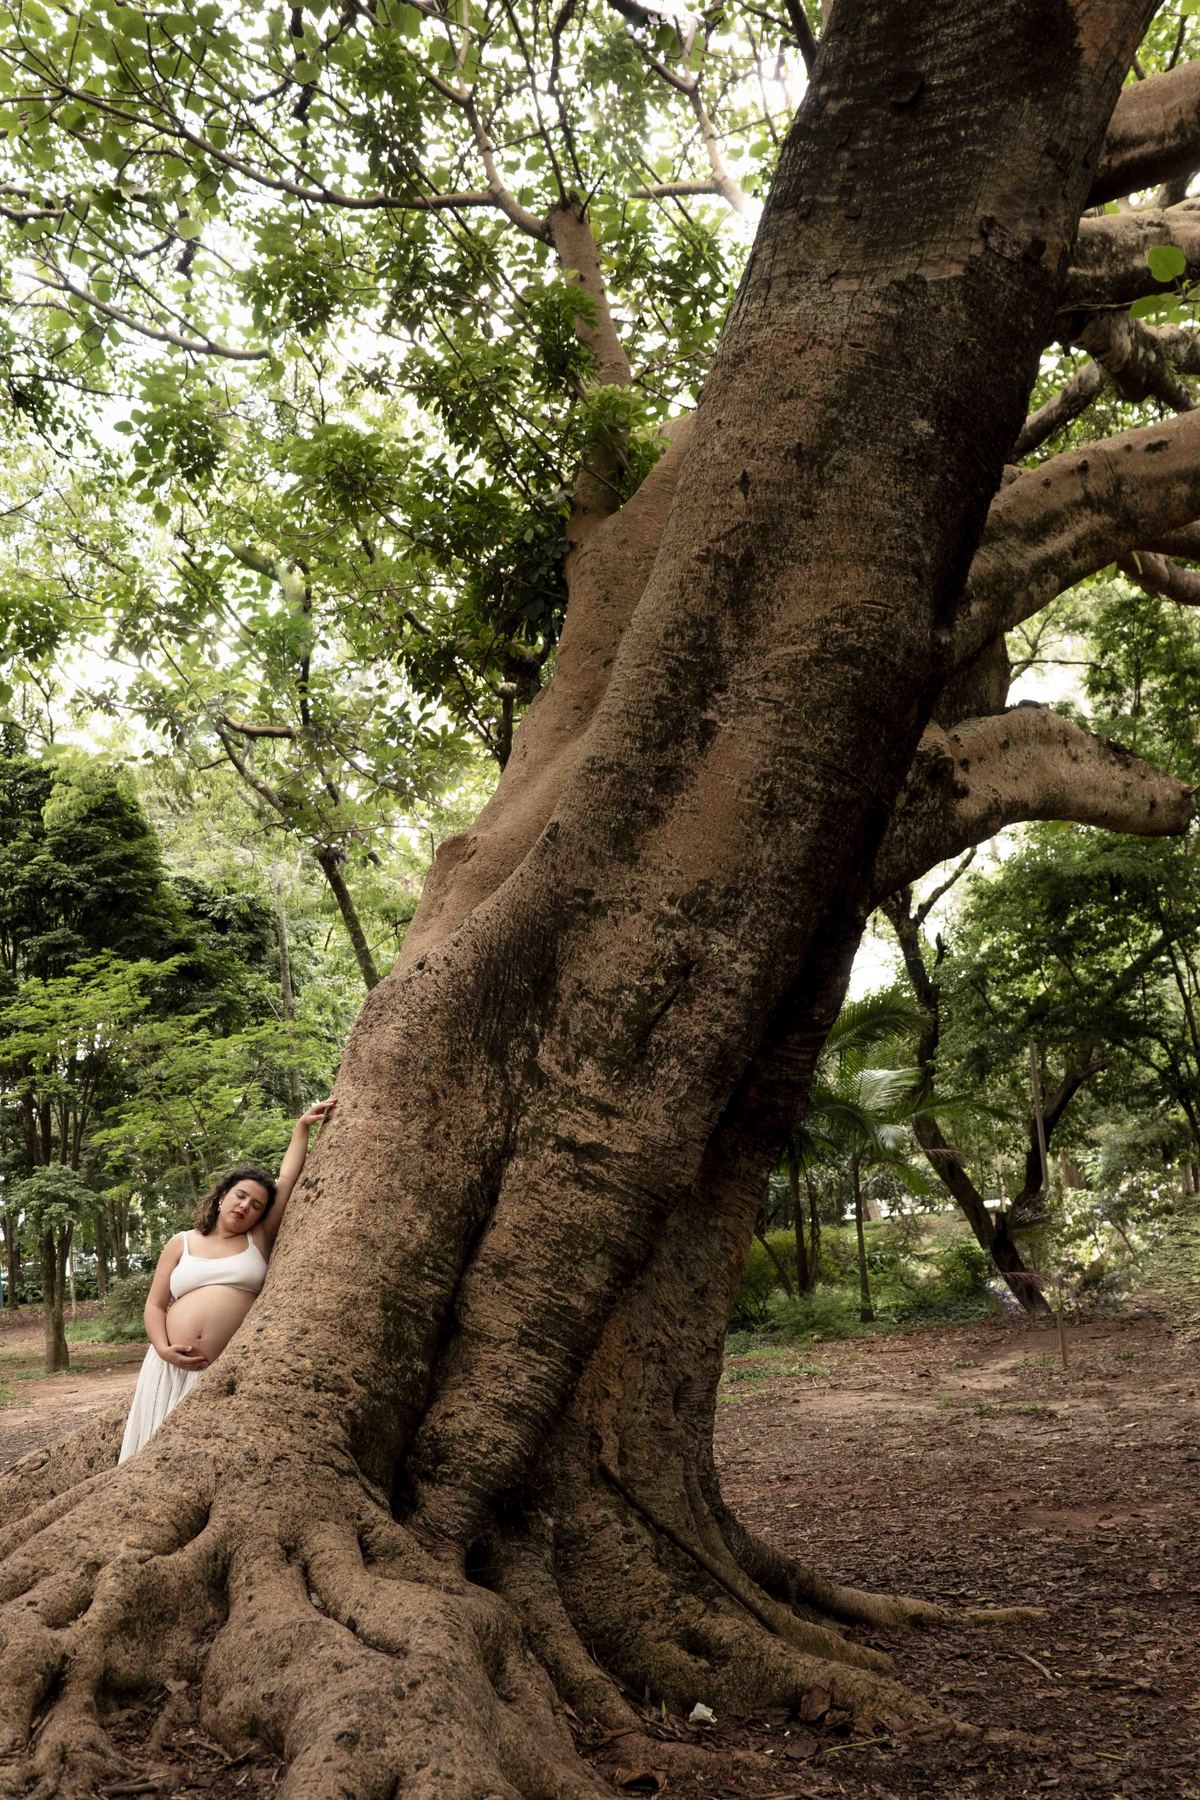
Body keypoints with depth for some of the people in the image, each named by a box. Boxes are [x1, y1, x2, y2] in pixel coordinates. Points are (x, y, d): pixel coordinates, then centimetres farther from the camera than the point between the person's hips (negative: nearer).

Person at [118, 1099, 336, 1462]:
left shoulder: (258, 1239, 11)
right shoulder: (181, 1243, 12)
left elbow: (288, 1179, 8)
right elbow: (154, 1306, 11)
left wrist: (303, 1126, 8)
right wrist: (163, 1349, -7)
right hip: (175, 1366, 1)